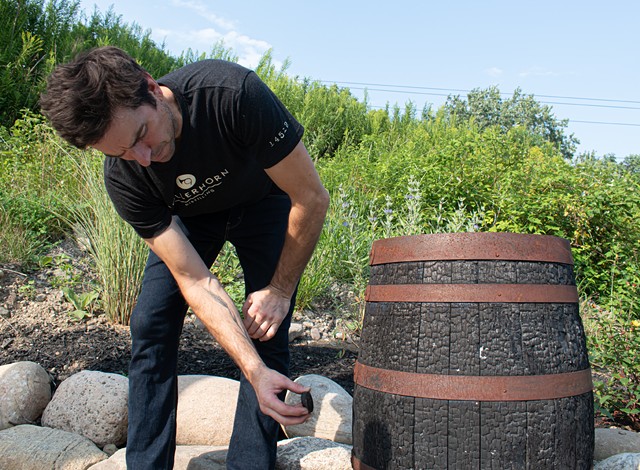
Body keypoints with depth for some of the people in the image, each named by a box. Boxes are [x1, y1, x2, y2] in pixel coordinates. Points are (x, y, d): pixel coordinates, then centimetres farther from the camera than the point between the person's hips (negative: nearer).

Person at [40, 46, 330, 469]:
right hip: (188, 215, 2)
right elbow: (194, 280, -29)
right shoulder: (123, 177, -28)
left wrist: (280, 289, -21)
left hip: (263, 202, -2)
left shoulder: (233, 93, -40)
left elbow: (312, 198, -29)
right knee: (150, 327, -8)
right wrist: (253, 369, -39)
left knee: (265, 332, -12)